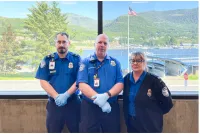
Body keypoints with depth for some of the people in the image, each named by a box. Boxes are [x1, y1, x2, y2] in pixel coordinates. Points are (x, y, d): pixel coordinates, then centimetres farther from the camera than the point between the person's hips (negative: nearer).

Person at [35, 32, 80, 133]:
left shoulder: (76, 59, 0)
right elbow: (43, 81, -1)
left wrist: (66, 95, -19)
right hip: (53, 103, 2)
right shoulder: (47, 60, 5)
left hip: (73, 103, -1)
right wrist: (56, 96, -15)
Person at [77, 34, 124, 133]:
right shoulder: (86, 62, 2)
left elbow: (120, 84, -1)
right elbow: (82, 85, -10)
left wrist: (106, 95, -19)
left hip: (111, 107, 2)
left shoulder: (115, 63, 8)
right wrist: (97, 98, -23)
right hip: (89, 107, -2)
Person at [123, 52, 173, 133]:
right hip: (131, 124, 5)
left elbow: (167, 102, -7)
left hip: (150, 125, -5)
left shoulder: (153, 80, -13)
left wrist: (155, 113, 1)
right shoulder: (126, 79, 3)